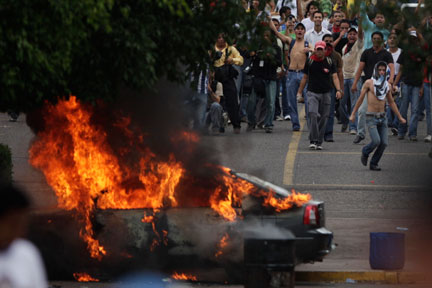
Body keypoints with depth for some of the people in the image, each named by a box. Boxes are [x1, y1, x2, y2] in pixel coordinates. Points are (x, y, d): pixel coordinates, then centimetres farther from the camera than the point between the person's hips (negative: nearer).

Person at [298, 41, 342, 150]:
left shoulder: (329, 62, 2)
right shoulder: (310, 61, 3)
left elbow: (335, 77, -2)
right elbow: (305, 77, 11)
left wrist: (338, 90, -18)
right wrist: (299, 92, 10)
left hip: (325, 93, 1)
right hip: (312, 93, -1)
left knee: (323, 118, 4)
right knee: (312, 114, -19)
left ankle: (319, 142, 15)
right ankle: (313, 140, -17)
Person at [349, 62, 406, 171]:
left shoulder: (387, 86, 9)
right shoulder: (369, 83, -4)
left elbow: (391, 102, 20)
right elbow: (360, 99, 2)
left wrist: (400, 117, 21)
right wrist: (353, 114, 1)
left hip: (382, 117, 5)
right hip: (371, 117, -5)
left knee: (384, 143, -4)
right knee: (376, 141, -18)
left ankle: (374, 163, 12)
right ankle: (365, 152, 13)